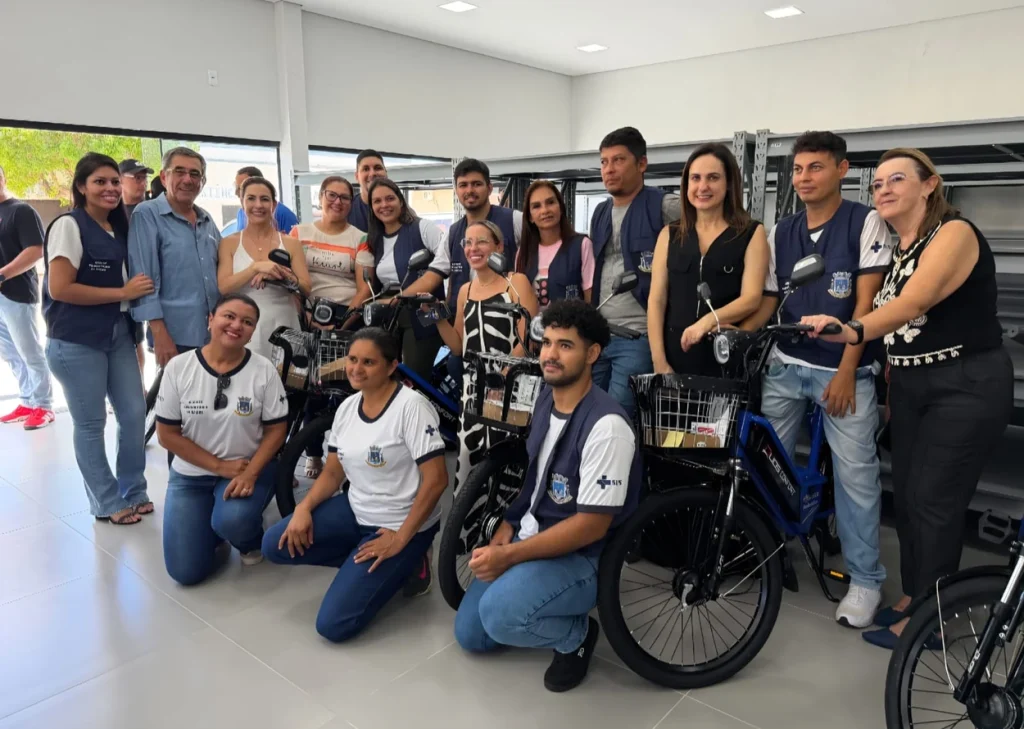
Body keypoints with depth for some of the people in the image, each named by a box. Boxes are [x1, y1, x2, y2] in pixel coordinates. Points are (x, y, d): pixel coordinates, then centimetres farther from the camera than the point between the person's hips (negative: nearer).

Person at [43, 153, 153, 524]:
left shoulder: (120, 228, 12)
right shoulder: (69, 225, -9)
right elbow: (59, 288, -17)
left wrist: (137, 291, 2)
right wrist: (123, 292, -15)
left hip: (119, 334, 7)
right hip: (76, 341, -6)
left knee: (134, 413, 7)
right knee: (90, 423, 4)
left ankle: (133, 493, 23)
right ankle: (107, 503, 17)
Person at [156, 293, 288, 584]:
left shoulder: (264, 370, -10)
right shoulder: (178, 367, -9)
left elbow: (276, 430, -6)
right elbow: (167, 434, -6)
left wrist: (250, 473, -21)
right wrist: (219, 466, -13)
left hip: (249, 468, -1)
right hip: (191, 474, 1)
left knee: (233, 521, -34)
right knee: (186, 572, -8)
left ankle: (251, 539, 5)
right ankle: (212, 523, 25)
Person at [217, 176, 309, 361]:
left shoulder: (291, 244, 6)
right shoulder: (229, 243, 5)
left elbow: (306, 289, 1)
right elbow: (223, 287, -6)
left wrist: (279, 275, -17)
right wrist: (256, 267, -19)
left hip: (283, 327, 1)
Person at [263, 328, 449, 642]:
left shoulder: (411, 406, -20)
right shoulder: (347, 407, 3)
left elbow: (436, 481, -22)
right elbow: (333, 473, 9)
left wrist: (400, 539, -21)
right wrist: (304, 507, -10)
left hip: (400, 525, -7)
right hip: (355, 510, 7)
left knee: (333, 624, -14)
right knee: (276, 545, -7)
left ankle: (403, 563, 7)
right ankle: (359, 563, 7)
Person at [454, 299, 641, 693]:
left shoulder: (605, 426, -26)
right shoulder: (545, 398, 1)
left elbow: (592, 526, -25)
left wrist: (509, 556, -24)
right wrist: (503, 534, -1)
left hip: (581, 557, -7)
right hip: (528, 538, 8)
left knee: (500, 615, -31)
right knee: (470, 634, 9)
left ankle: (577, 634, -1)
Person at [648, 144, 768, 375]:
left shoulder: (752, 234, 3)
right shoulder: (669, 235, 9)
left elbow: (751, 299, -7)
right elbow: (656, 301, 3)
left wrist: (709, 320, -25)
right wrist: (659, 361, -6)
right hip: (676, 355, 2)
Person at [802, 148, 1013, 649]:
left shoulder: (954, 232, -14)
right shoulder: (899, 249, 10)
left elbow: (914, 303, -31)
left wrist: (853, 331, -48)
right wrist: (890, 386, 9)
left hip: (967, 386, -7)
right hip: (912, 386, 8)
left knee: (933, 499, -4)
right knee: (905, 495, 10)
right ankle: (912, 596, 27)